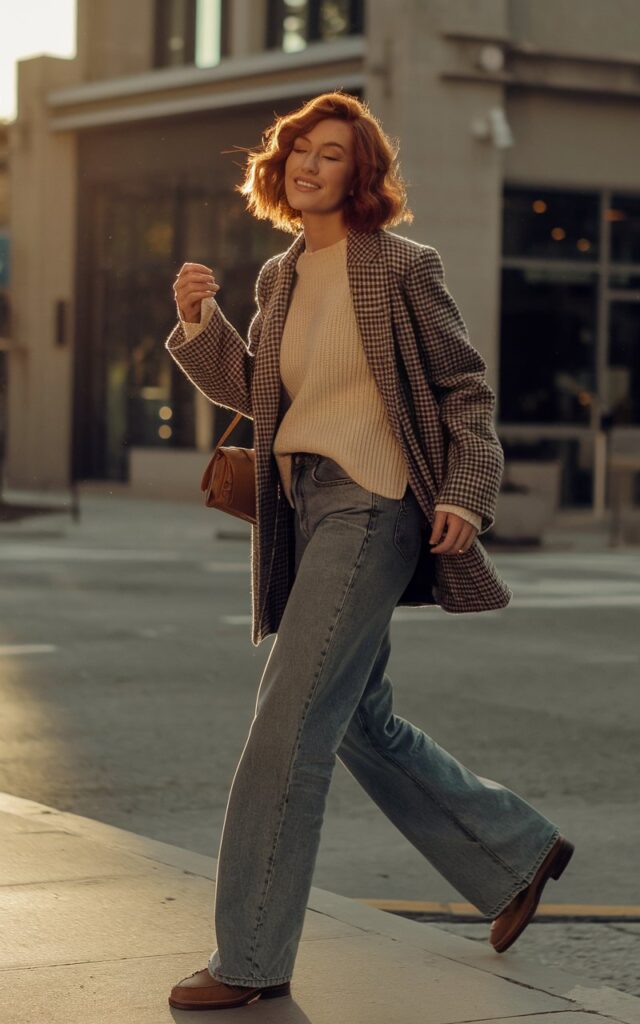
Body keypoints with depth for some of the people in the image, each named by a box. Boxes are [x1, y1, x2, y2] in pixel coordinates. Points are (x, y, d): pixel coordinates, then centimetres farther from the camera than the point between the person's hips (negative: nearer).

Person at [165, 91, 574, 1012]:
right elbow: (254, 391, 18)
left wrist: (466, 492, -14)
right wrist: (199, 323, 2)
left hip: (372, 506, -8)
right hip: (303, 508, 8)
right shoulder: (281, 278, 13)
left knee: (289, 722, -11)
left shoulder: (400, 267, -6)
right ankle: (518, 854, 33)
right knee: (362, 723, 15)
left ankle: (252, 959, -4)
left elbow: (466, 386, -3)